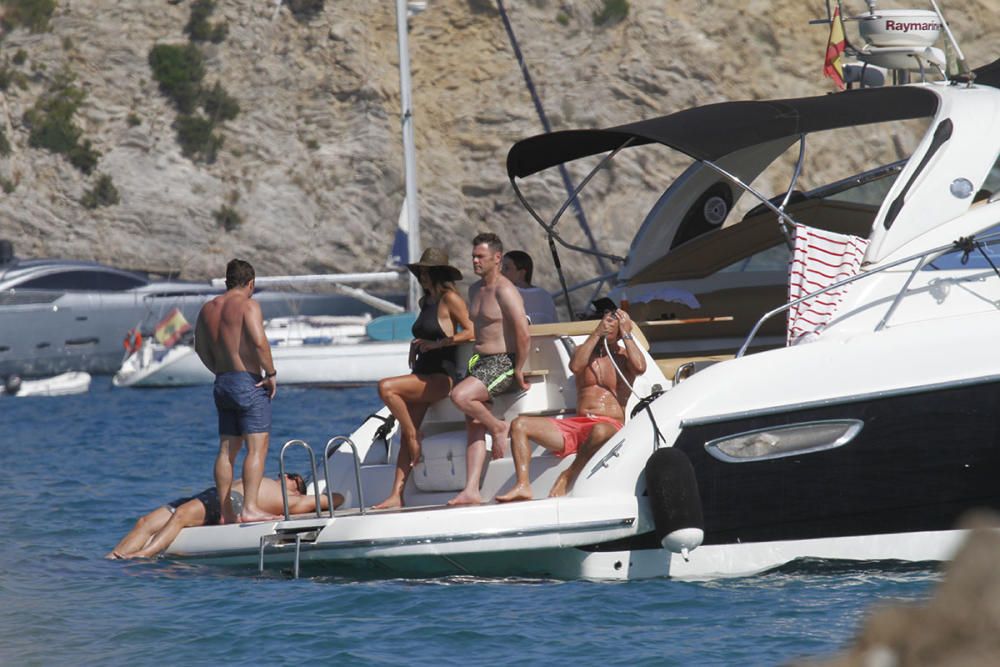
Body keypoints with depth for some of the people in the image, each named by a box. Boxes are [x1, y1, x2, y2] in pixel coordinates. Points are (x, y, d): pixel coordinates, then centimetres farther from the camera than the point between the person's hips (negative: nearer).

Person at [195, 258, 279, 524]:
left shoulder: (208, 309, 13)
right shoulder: (247, 305, -11)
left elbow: (201, 348, 20)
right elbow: (259, 341, -23)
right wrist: (271, 373, -13)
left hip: (222, 383, 8)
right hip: (249, 383, -8)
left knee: (227, 449, 10)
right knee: (257, 447, -7)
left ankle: (225, 512, 9)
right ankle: (250, 508, -16)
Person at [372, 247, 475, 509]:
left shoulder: (450, 298, -7)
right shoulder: (425, 302, 19)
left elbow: (471, 332, -15)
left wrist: (435, 344, -16)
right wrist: (415, 346, 13)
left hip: (441, 377, -8)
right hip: (423, 375, 8)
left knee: (386, 388, -26)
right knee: (406, 437, -3)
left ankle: (414, 437, -13)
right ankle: (396, 495, -6)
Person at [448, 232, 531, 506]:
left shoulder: (505, 291, -14)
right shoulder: (475, 290, 15)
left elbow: (523, 334, -21)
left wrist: (518, 370, -16)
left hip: (502, 364, -9)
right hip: (479, 363, 9)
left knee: (460, 396, -28)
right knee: (474, 430, 0)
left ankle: (499, 427, -5)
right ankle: (471, 490, -4)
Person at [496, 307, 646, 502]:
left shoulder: (624, 357, 9)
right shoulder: (585, 350, 18)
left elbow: (640, 367, -15)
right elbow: (575, 366, -6)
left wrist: (627, 334, -4)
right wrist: (596, 334, -3)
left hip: (610, 425, -5)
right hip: (576, 425, 5)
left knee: (600, 432, -44)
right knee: (519, 425, -10)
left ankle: (567, 477, -25)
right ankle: (523, 486, -25)